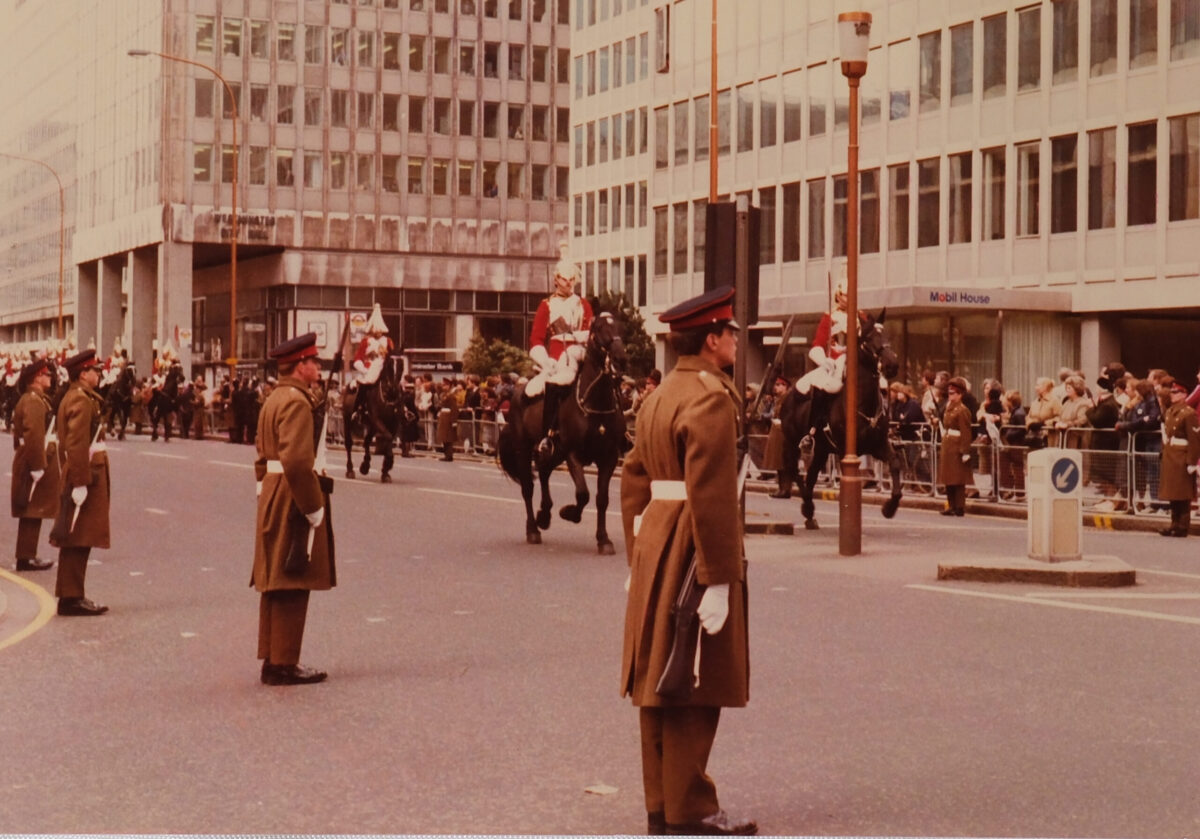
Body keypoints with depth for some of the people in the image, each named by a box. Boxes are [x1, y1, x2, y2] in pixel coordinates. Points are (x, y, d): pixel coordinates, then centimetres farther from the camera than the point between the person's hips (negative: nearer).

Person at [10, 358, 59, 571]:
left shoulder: (35, 399, 15)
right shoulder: (34, 402, -18)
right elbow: (33, 435, -26)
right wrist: (38, 466, -26)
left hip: (27, 461, 10)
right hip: (36, 460, -10)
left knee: (31, 513, 13)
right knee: (32, 513, -4)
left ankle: (27, 556, 19)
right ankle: (26, 558, 0)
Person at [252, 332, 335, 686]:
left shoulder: (274, 399, 16)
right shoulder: (296, 402, -16)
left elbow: (263, 454, 20)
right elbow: (296, 461, -25)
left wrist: (267, 492, 19)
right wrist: (313, 507, -21)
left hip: (273, 498, 10)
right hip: (294, 499, -10)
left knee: (275, 583, 13)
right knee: (293, 585, -5)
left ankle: (273, 659, 19)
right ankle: (284, 665, -1)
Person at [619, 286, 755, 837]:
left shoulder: (661, 395, 14)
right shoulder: (711, 397, -16)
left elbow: (633, 478, 18)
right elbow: (711, 494, -23)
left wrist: (638, 558, 21)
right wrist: (718, 579, -22)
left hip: (655, 544, 10)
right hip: (692, 551, -10)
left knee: (659, 681, 13)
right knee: (693, 688, -3)